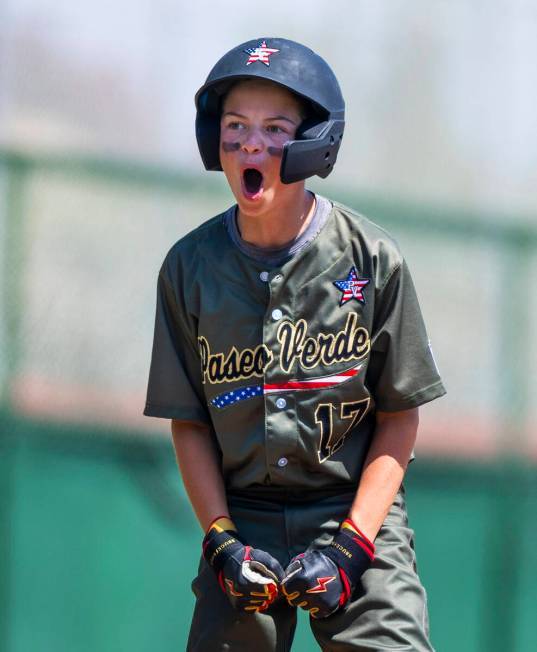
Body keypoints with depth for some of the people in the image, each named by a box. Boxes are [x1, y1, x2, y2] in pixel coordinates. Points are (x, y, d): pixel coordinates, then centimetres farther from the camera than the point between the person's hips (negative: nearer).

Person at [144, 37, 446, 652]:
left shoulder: (372, 259, -4)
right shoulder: (189, 267, 2)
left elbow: (400, 417, -1)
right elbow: (188, 421, 6)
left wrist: (349, 544, -11)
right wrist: (221, 540, -6)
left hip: (357, 511, -2)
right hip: (241, 521, 2)